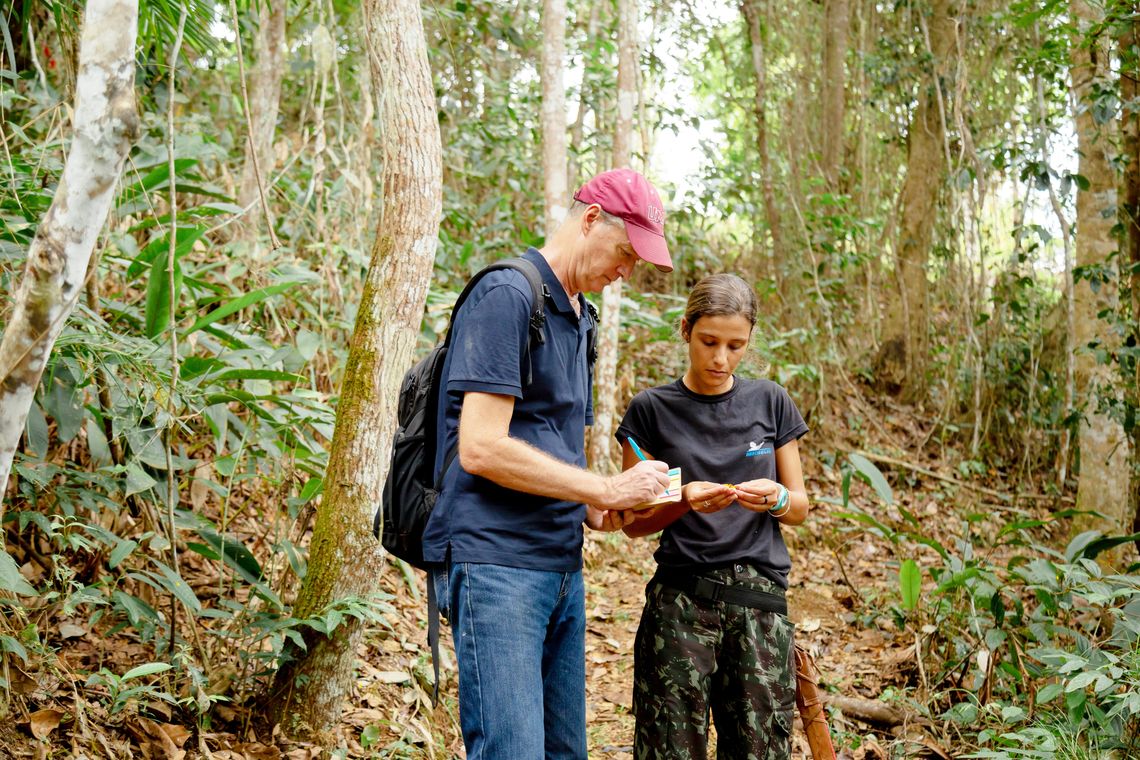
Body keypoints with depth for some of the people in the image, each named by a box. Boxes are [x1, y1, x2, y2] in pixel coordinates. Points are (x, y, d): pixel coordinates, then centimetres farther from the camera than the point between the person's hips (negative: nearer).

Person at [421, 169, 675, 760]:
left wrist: (598, 510, 4)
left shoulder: (578, 318, 19)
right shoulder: (506, 296, -9)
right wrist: (605, 490, -12)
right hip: (497, 562, -9)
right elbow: (482, 449, -18)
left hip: (562, 566, 9)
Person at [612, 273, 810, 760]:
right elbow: (632, 520, 5)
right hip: (679, 604, -1)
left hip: (760, 602, 2)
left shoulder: (770, 403, 9)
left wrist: (775, 499, -10)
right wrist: (685, 501, -15)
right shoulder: (652, 409, 3)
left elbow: (800, 508, 13)